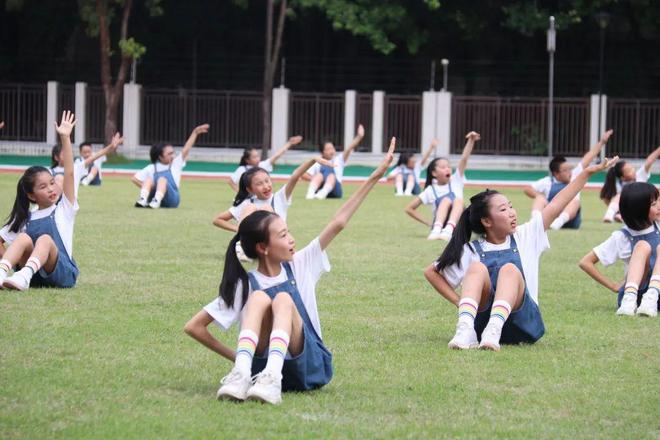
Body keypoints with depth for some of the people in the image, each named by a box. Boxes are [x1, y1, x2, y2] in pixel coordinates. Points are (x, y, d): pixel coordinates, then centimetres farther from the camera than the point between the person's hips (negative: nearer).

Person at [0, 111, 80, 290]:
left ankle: (25, 275, -56)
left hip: (62, 273, -3)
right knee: (24, 238, -22)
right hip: (35, 276, 3)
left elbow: (69, 173, 0)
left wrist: (65, 138, -8)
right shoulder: (25, 218, 18)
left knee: (45, 239, -29)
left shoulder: (64, 209, 10)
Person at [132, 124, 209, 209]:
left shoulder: (176, 164, 16)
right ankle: (143, 200, -49)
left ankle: (156, 201, -54)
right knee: (149, 179, -23)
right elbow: (134, 178, 18)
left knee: (162, 179, -27)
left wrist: (195, 133, -3)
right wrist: (147, 188, 6)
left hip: (171, 199, -1)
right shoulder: (151, 168, 17)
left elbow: (186, 149, 6)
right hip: (153, 196, 1)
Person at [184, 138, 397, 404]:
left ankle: (272, 379, -50)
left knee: (283, 299, -25)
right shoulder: (244, 285, 1)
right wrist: (235, 357, 2)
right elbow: (194, 327, 4)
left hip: (309, 367, 2)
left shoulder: (299, 266, 9)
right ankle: (241, 373, -47)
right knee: (260, 297, -24)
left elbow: (338, 223, 5)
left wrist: (375, 177, 1)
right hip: (261, 364, -2)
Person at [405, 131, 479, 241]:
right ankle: (436, 229, -51)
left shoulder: (456, 181, 11)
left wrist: (471, 141, -17)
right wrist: (428, 223, 6)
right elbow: (409, 209, 13)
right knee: (446, 199, -25)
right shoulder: (430, 190, 9)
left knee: (458, 200, -27)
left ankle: (449, 230, -53)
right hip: (440, 224, -1)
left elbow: (464, 159, -4)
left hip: (457, 225, 1)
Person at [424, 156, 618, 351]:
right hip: (482, 318, -1)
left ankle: (494, 330, -54)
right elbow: (431, 272, 18)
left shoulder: (525, 237, 15)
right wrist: (458, 301, 6)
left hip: (522, 321, 1)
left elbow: (555, 206, 10)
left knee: (510, 269, -26)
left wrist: (587, 172, 6)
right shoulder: (472, 251, 11)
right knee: (477, 267, -24)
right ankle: (465, 330, -51)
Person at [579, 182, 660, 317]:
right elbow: (586, 262, 2)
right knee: (643, 245, -23)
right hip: (637, 294, -2)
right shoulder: (622, 237, 0)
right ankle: (630, 298, -44)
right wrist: (615, 287, -3)